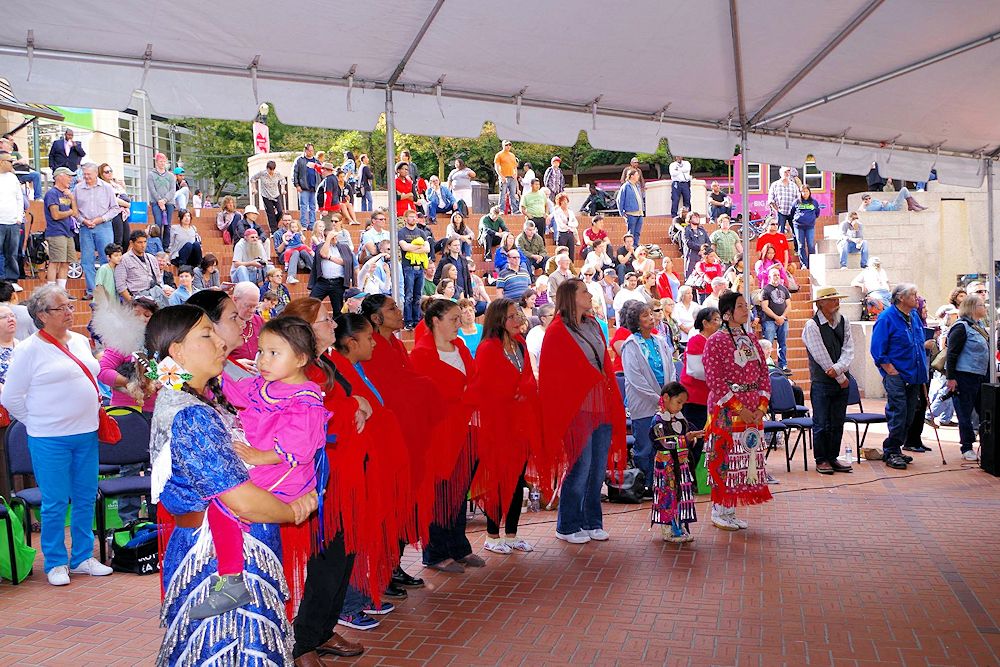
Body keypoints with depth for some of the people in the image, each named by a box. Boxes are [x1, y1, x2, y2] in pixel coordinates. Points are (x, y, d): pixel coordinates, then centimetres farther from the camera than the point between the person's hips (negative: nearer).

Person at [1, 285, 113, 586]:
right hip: (50, 440, -6)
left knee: (86, 499, 11)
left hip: (87, 434, 6)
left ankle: (82, 557, 24)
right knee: (55, 503, 2)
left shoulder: (81, 341, 10)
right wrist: (38, 423, -2)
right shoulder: (28, 349, -8)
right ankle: (55, 563, 17)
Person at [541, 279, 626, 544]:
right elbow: (551, 377, -9)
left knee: (599, 468, 10)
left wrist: (613, 401, 11)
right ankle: (567, 527, 11)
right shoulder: (557, 331, -8)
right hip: (577, 408, -7)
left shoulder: (593, 325, 14)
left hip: (602, 407, 7)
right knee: (580, 468, -3)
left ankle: (592, 522, 23)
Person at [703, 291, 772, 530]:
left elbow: (763, 374, 13)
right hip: (726, 410, -7)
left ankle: (729, 510, 19)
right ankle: (719, 513, 7)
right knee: (725, 457, -4)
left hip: (753, 411, 7)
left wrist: (762, 405, 0)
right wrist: (738, 409, -16)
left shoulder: (751, 338, 13)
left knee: (747, 457, 9)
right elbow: (715, 381, -14)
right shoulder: (715, 341, -8)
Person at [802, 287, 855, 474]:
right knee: (821, 423, 1)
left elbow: (848, 349, 0)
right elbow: (821, 357, -13)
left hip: (842, 379, 5)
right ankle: (821, 460, 10)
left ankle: (833, 458, 20)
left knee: (838, 422, 10)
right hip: (822, 382, -5)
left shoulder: (843, 322, 8)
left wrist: (838, 369, -17)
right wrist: (841, 378, -9)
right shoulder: (812, 325, -10)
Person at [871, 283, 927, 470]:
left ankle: (895, 449, 21)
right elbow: (877, 348, -13)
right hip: (896, 375, -8)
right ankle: (891, 452, -1)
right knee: (897, 413, -10)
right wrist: (889, 369, -17)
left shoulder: (914, 317, 13)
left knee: (909, 415, 10)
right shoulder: (887, 318, -11)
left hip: (913, 376, 8)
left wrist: (922, 371, 15)